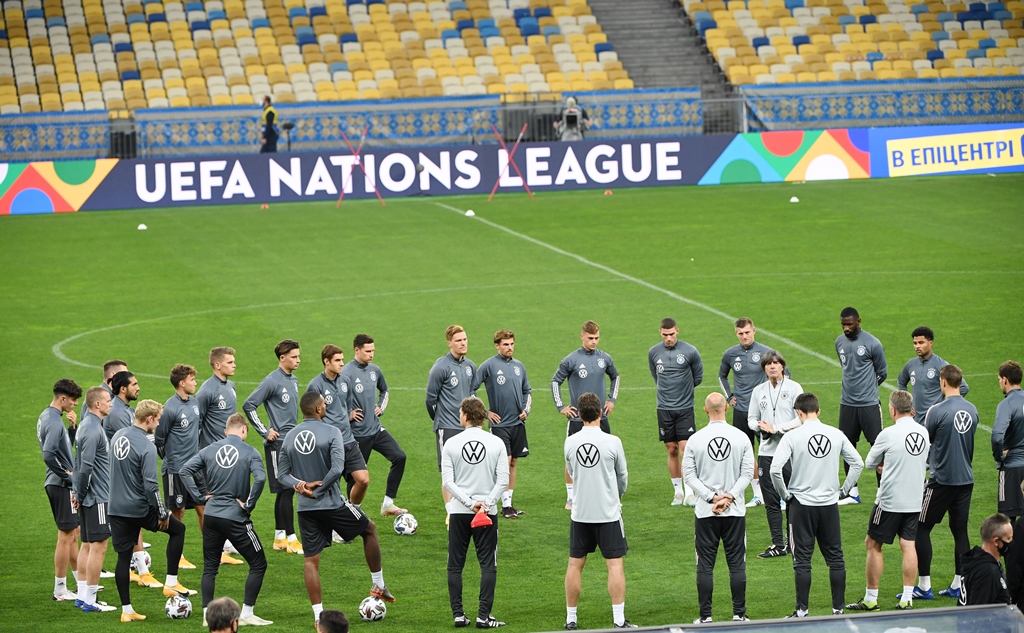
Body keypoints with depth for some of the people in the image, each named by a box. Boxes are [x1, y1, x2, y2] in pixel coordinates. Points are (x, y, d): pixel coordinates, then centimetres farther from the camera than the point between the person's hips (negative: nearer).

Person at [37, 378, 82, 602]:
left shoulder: (46, 417, 11)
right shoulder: (54, 422, -20)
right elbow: (48, 454, -30)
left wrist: (72, 426, 2)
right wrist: (66, 474, -18)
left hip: (57, 483, 10)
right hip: (62, 485, -10)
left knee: (74, 533, 18)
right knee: (66, 537, -3)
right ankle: (60, 590, 3)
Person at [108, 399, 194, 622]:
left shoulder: (118, 436, 5)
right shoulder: (146, 447, -19)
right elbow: (150, 485, -22)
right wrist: (163, 513, -11)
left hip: (116, 509, 7)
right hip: (140, 509, -7)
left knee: (124, 557, 11)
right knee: (177, 528, 15)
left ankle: (126, 610, 13)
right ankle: (171, 583, 14)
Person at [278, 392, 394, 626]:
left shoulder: (289, 437, 6)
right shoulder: (331, 433, -11)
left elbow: (282, 475, 5)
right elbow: (337, 468, -21)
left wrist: (299, 484, -8)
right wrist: (319, 487, -9)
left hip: (305, 508, 4)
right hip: (332, 503, -4)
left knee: (311, 560, 7)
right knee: (369, 529, 20)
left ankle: (318, 614, 3)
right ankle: (379, 586, 26)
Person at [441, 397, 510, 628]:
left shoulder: (451, 444, -3)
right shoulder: (496, 443, -2)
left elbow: (448, 482, -8)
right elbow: (503, 480, -7)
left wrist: (469, 503, -9)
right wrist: (486, 503, -9)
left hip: (459, 513, 0)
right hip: (488, 513, 0)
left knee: (455, 566, 9)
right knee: (488, 565, 4)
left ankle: (458, 614, 6)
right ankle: (483, 616, -1)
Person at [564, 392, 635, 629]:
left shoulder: (570, 443, -3)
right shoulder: (612, 442, -11)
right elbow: (622, 476, 2)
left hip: (580, 513, 3)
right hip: (608, 512, -3)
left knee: (575, 565, 11)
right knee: (615, 564, 1)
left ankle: (571, 619, 15)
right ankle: (619, 620, -2)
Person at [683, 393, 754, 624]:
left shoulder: (695, 440, -5)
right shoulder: (741, 437, -3)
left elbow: (689, 474, -6)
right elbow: (747, 472, -5)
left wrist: (712, 497, -7)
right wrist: (729, 496, -8)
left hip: (705, 512, -1)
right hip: (735, 511, 1)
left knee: (705, 565, 5)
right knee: (737, 563, 7)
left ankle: (705, 616, 5)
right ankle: (739, 614, 7)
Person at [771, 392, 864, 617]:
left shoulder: (793, 436, -10)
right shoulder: (836, 434, 0)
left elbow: (775, 469, -17)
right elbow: (858, 463, 5)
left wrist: (785, 494, -3)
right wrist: (844, 490, 13)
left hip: (802, 504, -3)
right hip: (830, 504, 3)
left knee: (802, 560, 2)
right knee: (835, 557, 10)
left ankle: (802, 611, 3)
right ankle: (838, 608, 12)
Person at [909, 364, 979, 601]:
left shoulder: (937, 411, -16)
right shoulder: (972, 410, 4)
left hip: (942, 479, -6)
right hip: (966, 479, 6)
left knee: (921, 528, 3)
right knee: (960, 530, 12)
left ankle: (924, 586, 1)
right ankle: (958, 585, 14)